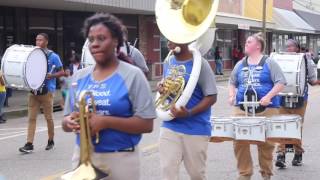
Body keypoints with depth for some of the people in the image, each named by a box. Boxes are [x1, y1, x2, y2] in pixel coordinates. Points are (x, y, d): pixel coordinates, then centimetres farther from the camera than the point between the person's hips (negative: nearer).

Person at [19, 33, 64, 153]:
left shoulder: (53, 56, -3)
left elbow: (62, 72, -1)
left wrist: (51, 75, -18)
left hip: (47, 91, -4)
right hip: (33, 90, 4)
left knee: (48, 117, 6)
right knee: (31, 117, -1)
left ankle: (51, 141, 21)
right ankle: (29, 144, -3)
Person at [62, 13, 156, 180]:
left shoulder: (132, 75, -6)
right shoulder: (79, 77, 7)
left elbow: (146, 124, -12)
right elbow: (65, 124, 12)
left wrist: (105, 121, -21)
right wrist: (70, 121, -12)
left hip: (120, 159, -4)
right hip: (83, 157, 4)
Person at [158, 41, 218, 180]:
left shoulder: (199, 64, -12)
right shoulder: (168, 62, 5)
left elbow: (211, 97, -12)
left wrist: (189, 113, -24)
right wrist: (161, 88, -2)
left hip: (196, 129, -4)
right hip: (169, 126, 4)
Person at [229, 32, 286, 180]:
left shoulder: (269, 63, -1)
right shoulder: (240, 64, 13)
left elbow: (280, 82, -7)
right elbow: (232, 82, 23)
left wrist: (268, 96, -19)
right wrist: (231, 95, 3)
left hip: (266, 109, -4)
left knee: (265, 143, 4)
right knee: (239, 142, -1)